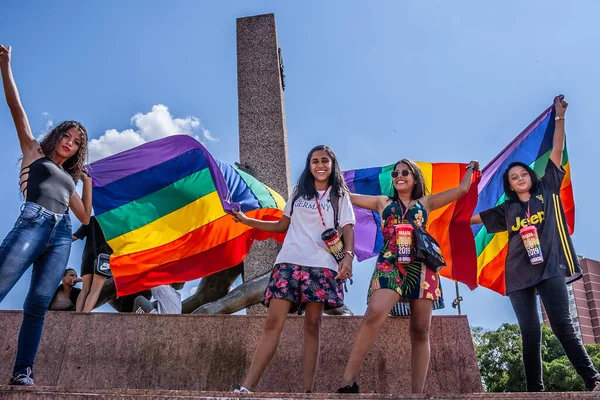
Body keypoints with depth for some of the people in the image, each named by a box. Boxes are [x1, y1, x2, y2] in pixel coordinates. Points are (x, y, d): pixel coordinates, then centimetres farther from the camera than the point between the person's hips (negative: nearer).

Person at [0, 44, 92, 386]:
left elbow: (86, 217, 26)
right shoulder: (34, 152, 20)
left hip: (61, 236, 4)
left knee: (38, 304, -4)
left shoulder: (69, 178, 29)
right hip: (32, 224, -4)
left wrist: (88, 181, 22)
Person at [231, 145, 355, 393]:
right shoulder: (299, 192, 20)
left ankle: (307, 391, -1)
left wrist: (348, 256, -18)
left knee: (312, 325, -3)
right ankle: (246, 387, -12)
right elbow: (282, 225, 24)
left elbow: (348, 229, 1)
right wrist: (246, 220, 19)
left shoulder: (340, 196, 12)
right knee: (273, 323, -7)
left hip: (321, 265, -2)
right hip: (289, 261, 2)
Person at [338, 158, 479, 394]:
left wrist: (471, 168, 37)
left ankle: (418, 392, 1)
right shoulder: (383, 202, 23)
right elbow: (347, 196, 25)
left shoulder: (425, 202, 22)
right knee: (374, 315, -26)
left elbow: (463, 189, 25)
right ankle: (346, 384, -28)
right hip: (390, 264, -2)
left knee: (420, 330, -2)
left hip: (420, 266, 2)